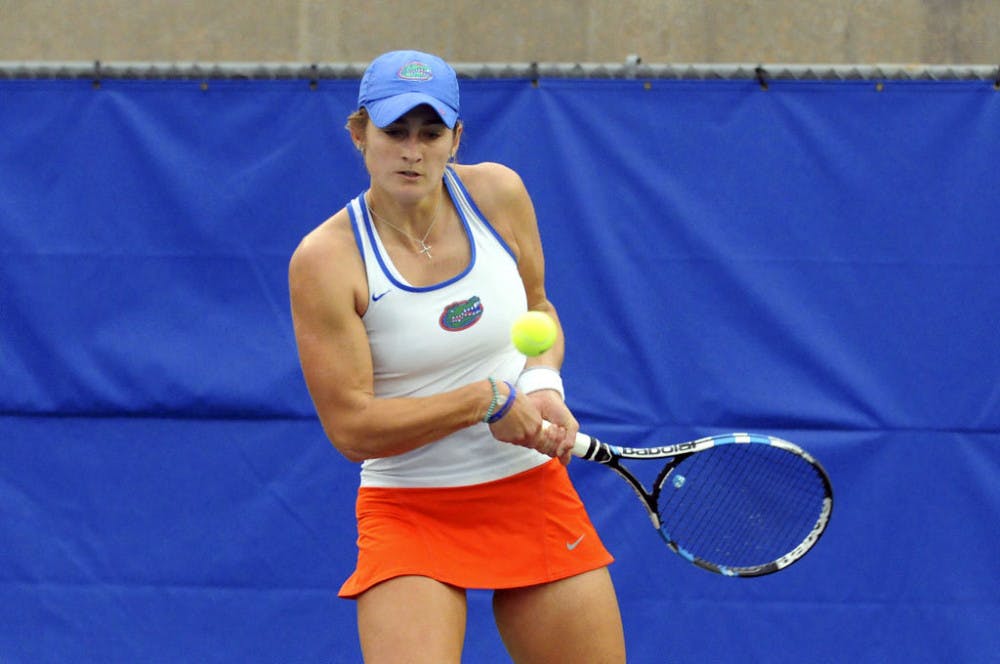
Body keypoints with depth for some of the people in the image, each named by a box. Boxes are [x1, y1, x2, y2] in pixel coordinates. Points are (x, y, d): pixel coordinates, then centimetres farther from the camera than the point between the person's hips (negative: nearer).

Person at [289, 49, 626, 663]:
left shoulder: (497, 194, -3)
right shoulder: (326, 260, -15)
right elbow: (352, 428, -17)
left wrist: (543, 382, -6)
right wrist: (491, 400, -19)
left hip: (534, 492, 4)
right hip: (410, 514, -4)